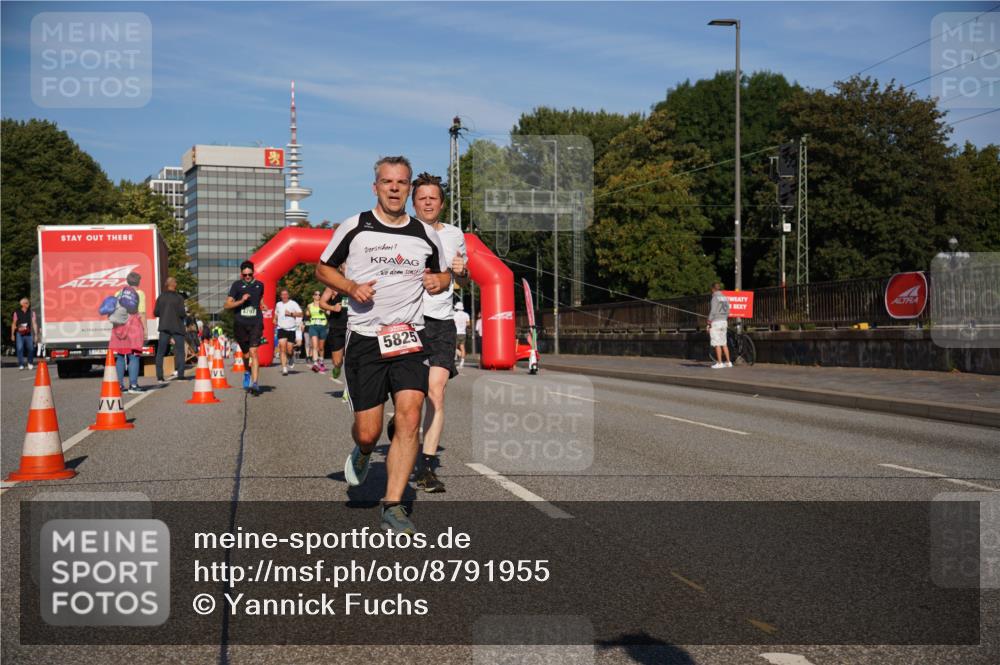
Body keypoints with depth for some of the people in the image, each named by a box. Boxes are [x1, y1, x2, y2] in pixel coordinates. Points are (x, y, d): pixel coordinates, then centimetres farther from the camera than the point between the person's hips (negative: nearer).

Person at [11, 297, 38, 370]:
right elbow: (14, 324, 10)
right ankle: (21, 365, -3)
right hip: (19, 334, -1)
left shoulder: (32, 312, 5)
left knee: (31, 348, 2)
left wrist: (36, 334, -5)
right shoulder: (17, 312, 5)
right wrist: (12, 334, 7)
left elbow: (34, 323, 1)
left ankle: (30, 363, 25)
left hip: (29, 334, 1)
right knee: (20, 348, -9)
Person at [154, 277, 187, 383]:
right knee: (180, 351, 5)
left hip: (164, 327, 3)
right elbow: (182, 313, -13)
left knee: (160, 352, 6)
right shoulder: (179, 297, -7)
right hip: (177, 327, -3)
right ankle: (180, 375, -2)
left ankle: (159, 376, -1)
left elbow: (155, 313, 3)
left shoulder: (161, 297, 3)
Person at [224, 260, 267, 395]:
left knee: (253, 352, -15)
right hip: (240, 323, 0)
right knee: (246, 353, 12)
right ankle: (247, 373, 44)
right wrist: (241, 301, -15)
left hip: (255, 323, 0)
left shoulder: (259, 285, 10)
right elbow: (227, 305, -3)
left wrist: (262, 305, 13)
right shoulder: (237, 285, 2)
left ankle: (254, 384, -22)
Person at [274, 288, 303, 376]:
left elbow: (300, 314, -8)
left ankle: (292, 355, 38)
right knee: (282, 348, -15)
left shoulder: (293, 304, -1)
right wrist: (275, 320, 13)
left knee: (289, 351, -1)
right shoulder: (278, 304, 13)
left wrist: (291, 313, -19)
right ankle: (284, 369, -15)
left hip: (291, 329, -2)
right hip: (281, 329, 2)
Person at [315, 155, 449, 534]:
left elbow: (443, 274, 25)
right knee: (368, 431, -2)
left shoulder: (426, 235, 9)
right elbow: (323, 268, 11)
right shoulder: (354, 228, 2)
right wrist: (350, 287, -8)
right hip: (364, 338, -1)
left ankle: (393, 507, -8)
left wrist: (438, 281, 0)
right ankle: (363, 454, 38)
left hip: (409, 338, 2)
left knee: (409, 417, -16)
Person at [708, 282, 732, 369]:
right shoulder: (725, 298, 12)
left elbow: (713, 311, -17)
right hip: (724, 321, 8)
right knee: (724, 343, 12)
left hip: (716, 322, -8)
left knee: (717, 344, -5)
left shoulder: (715, 297, -12)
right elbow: (727, 311, 15)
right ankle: (728, 362, 12)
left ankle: (719, 363, -6)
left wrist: (709, 323, -13)